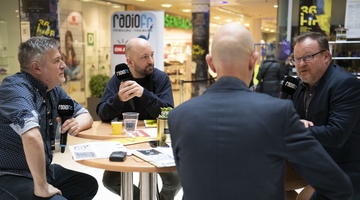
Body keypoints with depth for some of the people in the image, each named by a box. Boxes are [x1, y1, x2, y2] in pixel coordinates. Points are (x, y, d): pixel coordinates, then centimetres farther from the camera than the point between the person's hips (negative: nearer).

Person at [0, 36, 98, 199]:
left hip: (42, 169, 9)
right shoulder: (16, 88, -23)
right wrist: (41, 187, -33)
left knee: (89, 185, 14)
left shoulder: (53, 89, 4)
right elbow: (31, 134, -39)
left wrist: (77, 123, -11)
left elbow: (85, 115, 13)